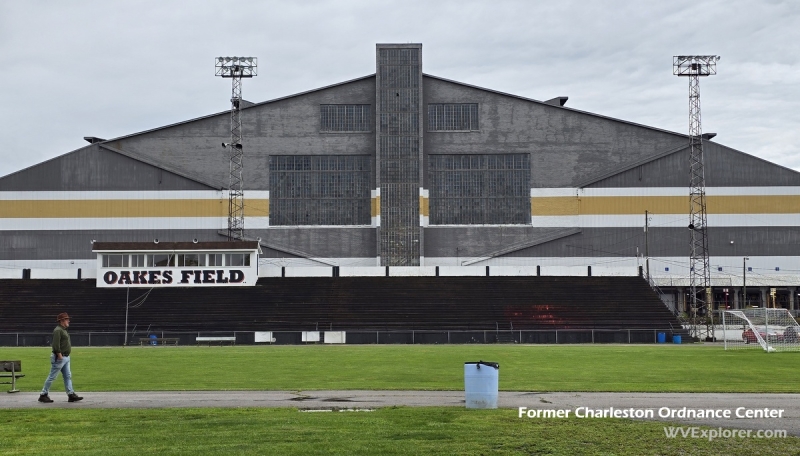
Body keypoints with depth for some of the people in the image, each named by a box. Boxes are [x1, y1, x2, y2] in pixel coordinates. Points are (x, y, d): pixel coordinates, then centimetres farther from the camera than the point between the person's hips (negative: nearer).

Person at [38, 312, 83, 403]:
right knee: (52, 377, -3)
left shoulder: (64, 330, 17)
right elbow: (55, 344, -23)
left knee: (68, 376, 7)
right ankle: (43, 395, 5)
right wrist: (59, 355, -25)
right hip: (59, 358, -10)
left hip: (66, 358, 10)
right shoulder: (58, 330, -15)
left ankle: (71, 395, 6)